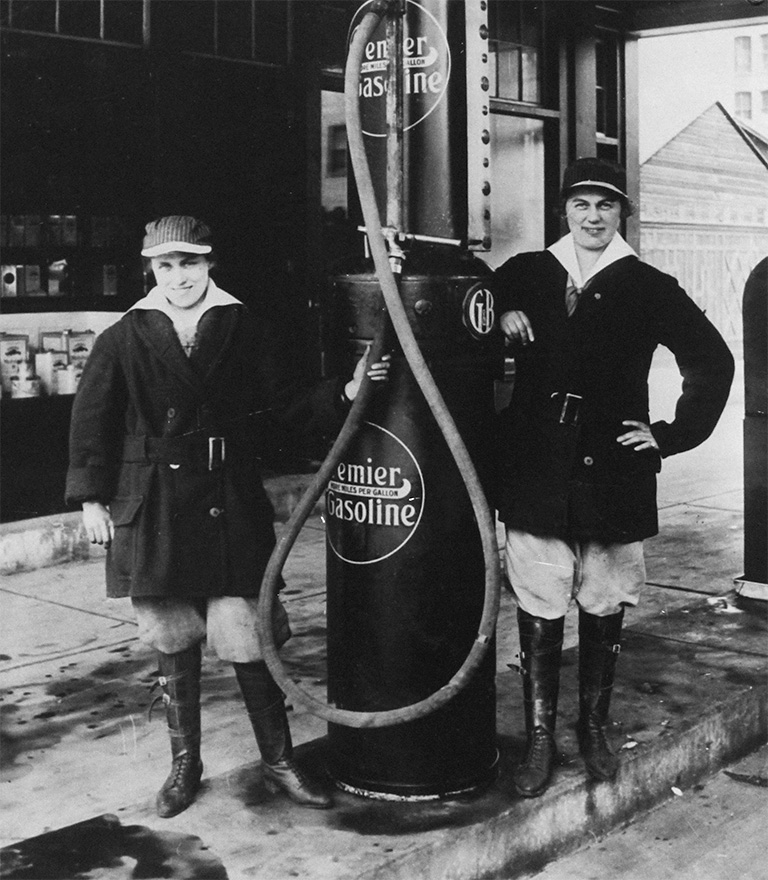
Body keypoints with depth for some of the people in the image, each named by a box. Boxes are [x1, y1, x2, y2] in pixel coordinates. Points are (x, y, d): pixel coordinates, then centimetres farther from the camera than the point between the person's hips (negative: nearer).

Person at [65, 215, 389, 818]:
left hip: (232, 507, 0)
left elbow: (285, 408, 3)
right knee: (173, 640, 10)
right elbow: (93, 421, 5)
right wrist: (92, 498, 1)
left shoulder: (245, 333, 3)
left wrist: (345, 393, -11)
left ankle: (278, 761, 16)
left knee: (248, 637, -1)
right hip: (156, 512, 1)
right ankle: (185, 763, 27)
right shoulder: (124, 340, 2)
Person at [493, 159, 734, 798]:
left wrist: (672, 435, 3)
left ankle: (594, 728, 27)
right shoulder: (525, 276, 7)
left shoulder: (648, 288, 4)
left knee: (604, 613, 9)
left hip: (614, 477, 0)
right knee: (538, 614, 1)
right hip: (535, 476, 0)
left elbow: (713, 362, 8)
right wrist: (499, 318, -4)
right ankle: (540, 738, 13)